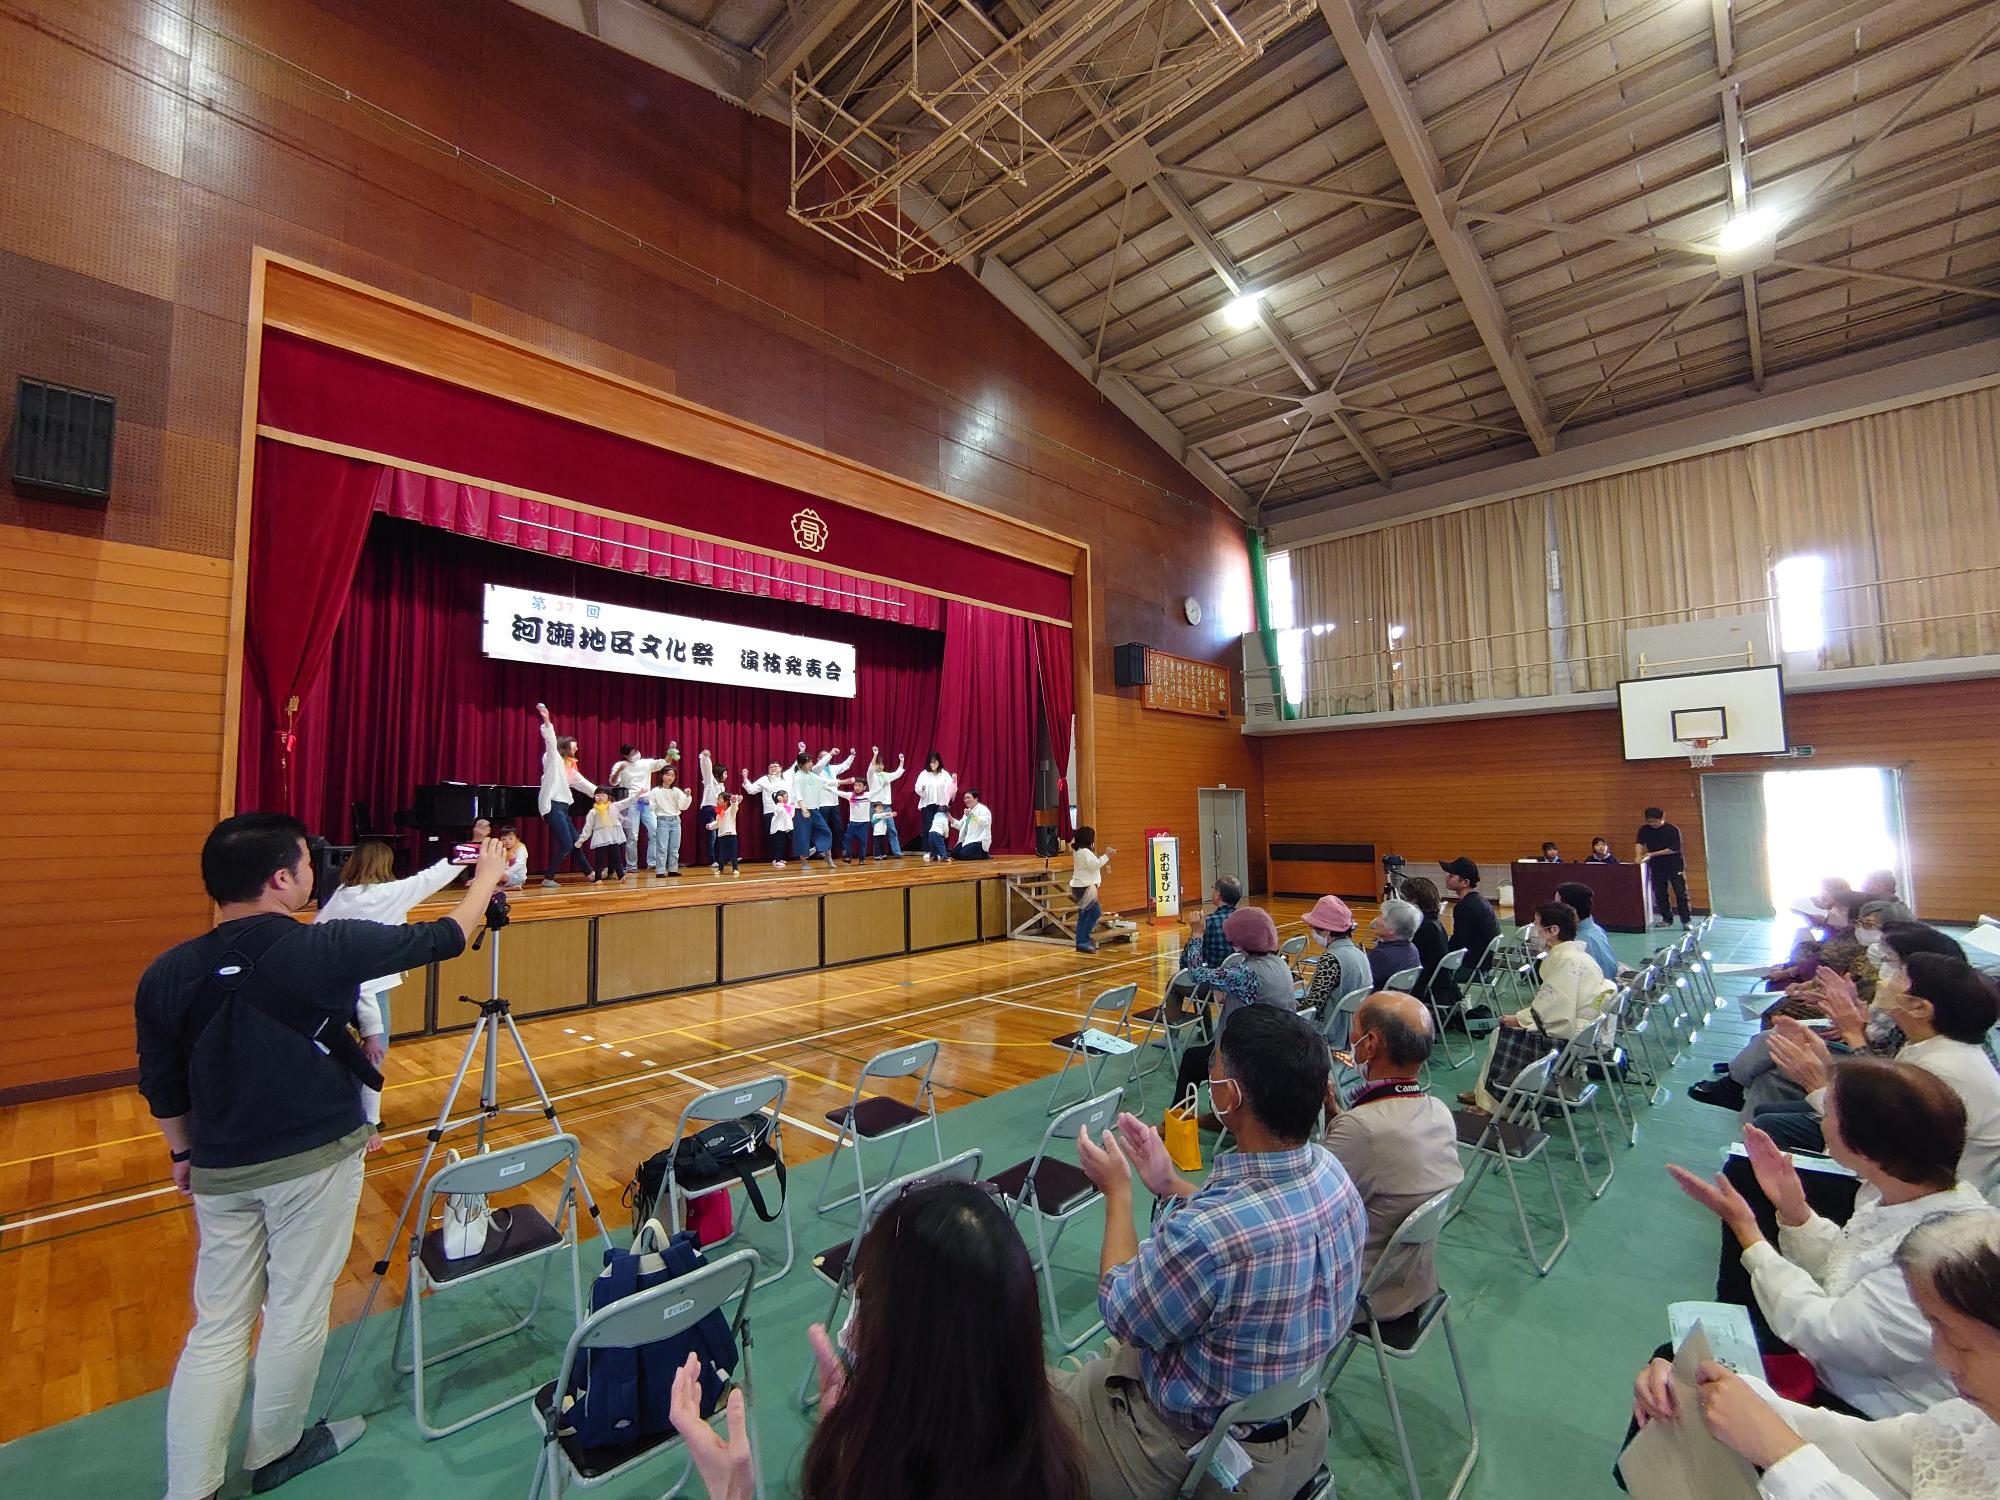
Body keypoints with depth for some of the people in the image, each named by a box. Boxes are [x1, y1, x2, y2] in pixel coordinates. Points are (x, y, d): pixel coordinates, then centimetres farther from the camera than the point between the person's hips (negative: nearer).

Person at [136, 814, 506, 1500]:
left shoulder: (166, 973, -6)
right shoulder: (325, 949, -20)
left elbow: (160, 1084, 5)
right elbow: (443, 939, -8)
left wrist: (184, 1153, 22)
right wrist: (488, 876, 8)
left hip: (219, 1171, 4)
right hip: (315, 1162, -4)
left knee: (217, 1324, 16)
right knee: (297, 1313, 14)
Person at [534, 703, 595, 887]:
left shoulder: (570, 767, 21)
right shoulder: (553, 758, -1)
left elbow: (583, 783, 24)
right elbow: (551, 741, -18)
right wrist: (547, 721, -32)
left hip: (562, 808, 9)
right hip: (553, 806, -9)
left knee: (575, 842, 14)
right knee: (566, 845, -12)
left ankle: (589, 872, 23)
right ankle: (548, 878, -4)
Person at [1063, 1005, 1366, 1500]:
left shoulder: (1202, 1235, -41)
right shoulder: (1330, 1172, -18)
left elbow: (1122, 1315, -20)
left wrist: (1118, 1191, -9)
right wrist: (1168, 1183, 6)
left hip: (1201, 1446, -6)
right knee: (1106, 1359, 28)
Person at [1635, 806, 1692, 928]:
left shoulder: (1672, 830, -13)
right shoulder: (1644, 830, -1)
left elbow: (1674, 849, -15)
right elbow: (1639, 843, -9)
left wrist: (1653, 854, -20)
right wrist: (1638, 855, -28)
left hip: (1674, 864, -4)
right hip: (1657, 866, 4)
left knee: (1681, 893, -4)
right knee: (1660, 894, 8)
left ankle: (1686, 920, 0)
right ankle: (1666, 918, 18)